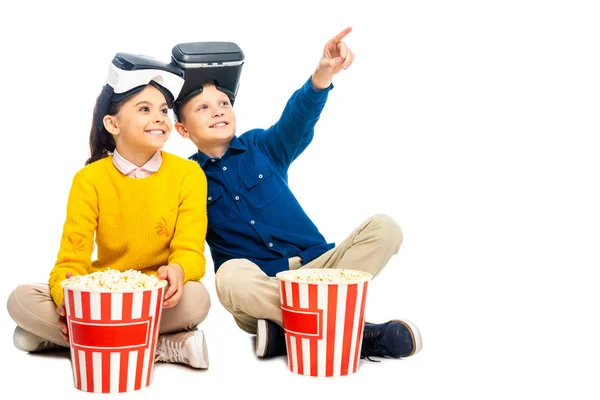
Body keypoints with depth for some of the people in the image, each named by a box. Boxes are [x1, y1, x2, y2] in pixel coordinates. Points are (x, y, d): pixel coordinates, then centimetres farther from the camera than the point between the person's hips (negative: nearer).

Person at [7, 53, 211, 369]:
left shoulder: (188, 174, -5)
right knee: (21, 299, -22)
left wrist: (177, 270, -38)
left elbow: (190, 249, -12)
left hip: (159, 298, -2)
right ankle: (167, 347, -25)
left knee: (195, 298, -35)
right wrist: (67, 295, -32)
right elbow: (73, 256, -8)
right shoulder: (89, 179, -3)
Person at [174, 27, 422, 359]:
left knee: (383, 228, -18)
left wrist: (324, 72, -32)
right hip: (259, 288, -2)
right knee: (230, 275, -38)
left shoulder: (262, 146, 8)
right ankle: (356, 334, -33)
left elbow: (297, 120, -12)